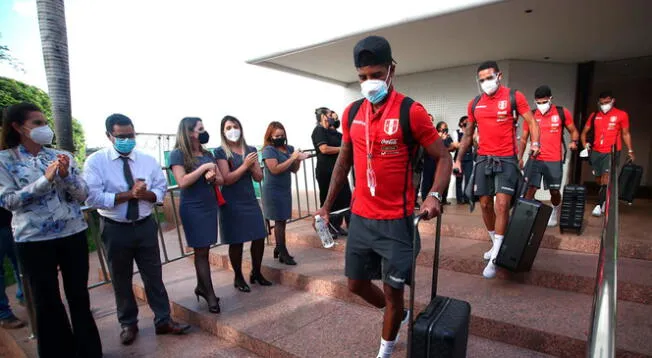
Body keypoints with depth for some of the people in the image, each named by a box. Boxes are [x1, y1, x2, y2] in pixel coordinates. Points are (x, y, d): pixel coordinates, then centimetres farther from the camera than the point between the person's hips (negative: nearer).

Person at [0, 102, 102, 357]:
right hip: (33, 240, -2)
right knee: (46, 300, 11)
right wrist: (45, 179, -22)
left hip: (73, 233, 2)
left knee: (79, 295, 12)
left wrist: (65, 175, -18)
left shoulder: (63, 155, 3)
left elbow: (83, 195, 0)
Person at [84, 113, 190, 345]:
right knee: (121, 279, 15)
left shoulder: (148, 160, 1)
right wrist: (129, 194, -23)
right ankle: (128, 324, 34)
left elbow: (161, 191, 0)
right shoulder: (95, 161, -8)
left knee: (153, 275, 9)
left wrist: (146, 194, -21)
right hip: (115, 229, -1)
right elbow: (93, 197, -16)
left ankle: (163, 320, 24)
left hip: (145, 226, 2)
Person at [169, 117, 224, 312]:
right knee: (201, 251, 0)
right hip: (193, 209, -6)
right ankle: (210, 295, 8)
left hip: (211, 206, 6)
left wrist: (213, 177, -10)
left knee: (204, 250, 12)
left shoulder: (207, 153, 10)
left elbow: (221, 179, 11)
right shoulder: (178, 154, -8)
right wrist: (203, 168, -18)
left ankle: (201, 287, 26)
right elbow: (182, 182, -18)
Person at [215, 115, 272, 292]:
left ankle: (256, 273, 25)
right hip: (232, 203, -5)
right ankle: (238, 277, 22)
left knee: (259, 237, 5)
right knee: (237, 242, 3)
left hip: (250, 200, 5)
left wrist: (252, 165, -12)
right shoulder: (221, 152, -5)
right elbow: (226, 179, -14)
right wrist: (244, 165, -21)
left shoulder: (250, 150, 8)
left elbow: (259, 177, 6)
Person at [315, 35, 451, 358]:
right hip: (360, 217, 5)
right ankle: (399, 315, 46)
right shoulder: (352, 112, 5)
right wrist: (328, 205, 14)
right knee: (357, 283, 17)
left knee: (393, 289, 9)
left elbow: (443, 157, -6)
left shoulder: (411, 111, -11)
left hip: (396, 220, -5)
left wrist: (435, 195, -25)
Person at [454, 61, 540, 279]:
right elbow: (468, 134, 16)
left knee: (502, 204, -11)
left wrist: (535, 143, -21)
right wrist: (458, 159, 10)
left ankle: (495, 258, -4)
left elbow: (532, 122, -2)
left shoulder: (514, 97, -1)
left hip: (506, 160, -4)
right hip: (483, 159, 4)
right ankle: (496, 244, 29)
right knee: (485, 204, 7)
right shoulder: (475, 104, 10)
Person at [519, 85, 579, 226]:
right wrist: (520, 158, 2)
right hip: (534, 160, 0)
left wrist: (574, 142, -10)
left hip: (554, 161, 0)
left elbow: (574, 131, 11)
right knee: (530, 189, -10)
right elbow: (523, 139, 8)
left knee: (554, 191, 13)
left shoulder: (562, 113, 1)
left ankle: (555, 211, 40)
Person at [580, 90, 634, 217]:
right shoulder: (594, 116, 8)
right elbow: (584, 132, 16)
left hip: (612, 152, -3)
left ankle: (599, 205, -15)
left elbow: (625, 134, 7)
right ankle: (605, 200, 26)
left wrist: (630, 151, 4)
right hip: (596, 152, 4)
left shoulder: (621, 115, 2)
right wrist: (584, 144, 0)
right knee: (598, 179, 9)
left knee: (606, 178, -13)